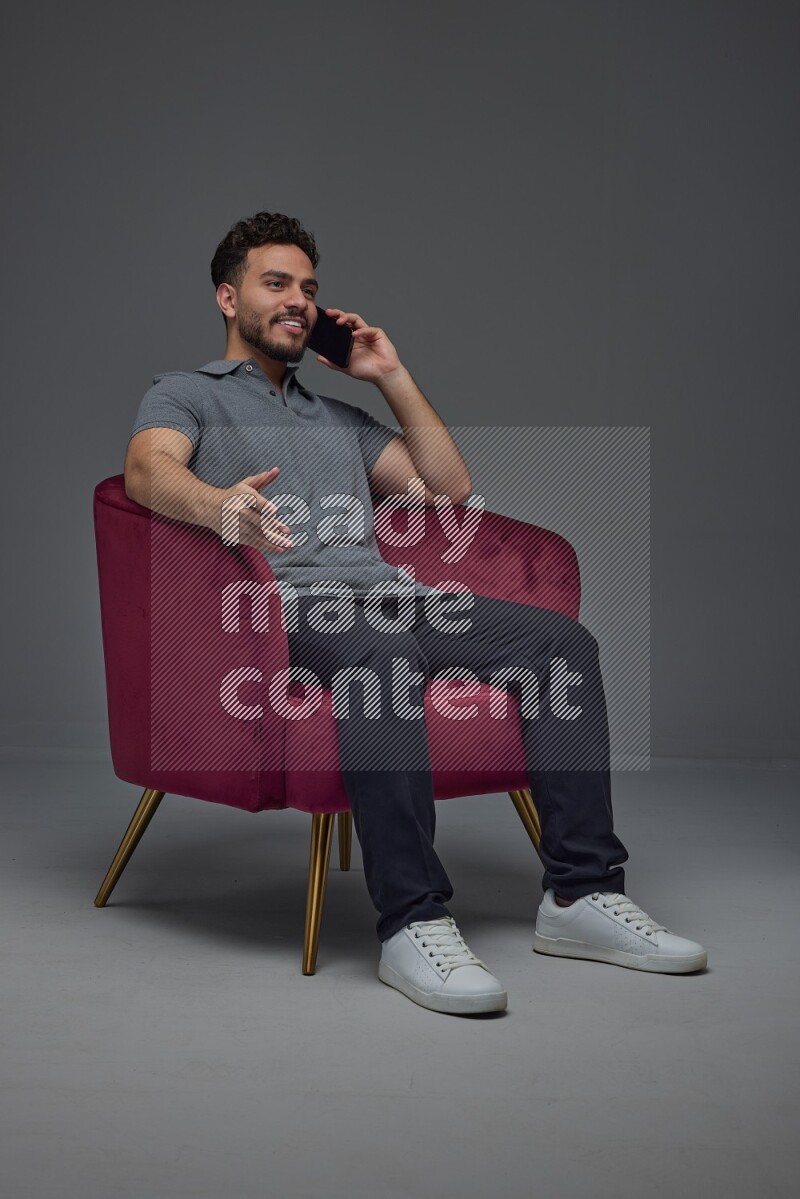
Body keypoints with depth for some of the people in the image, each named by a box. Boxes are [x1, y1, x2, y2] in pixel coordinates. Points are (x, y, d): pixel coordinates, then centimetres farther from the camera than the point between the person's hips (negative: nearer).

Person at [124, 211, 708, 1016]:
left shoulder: (338, 418, 35)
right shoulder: (184, 395, 17)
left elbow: (449, 488, 27)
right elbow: (148, 468, -8)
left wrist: (393, 377, 23)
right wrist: (217, 504, -33)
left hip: (390, 594, 6)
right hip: (288, 604, -6)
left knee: (562, 640, -17)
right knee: (385, 651, -41)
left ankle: (581, 892, -19)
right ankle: (413, 924, -40)